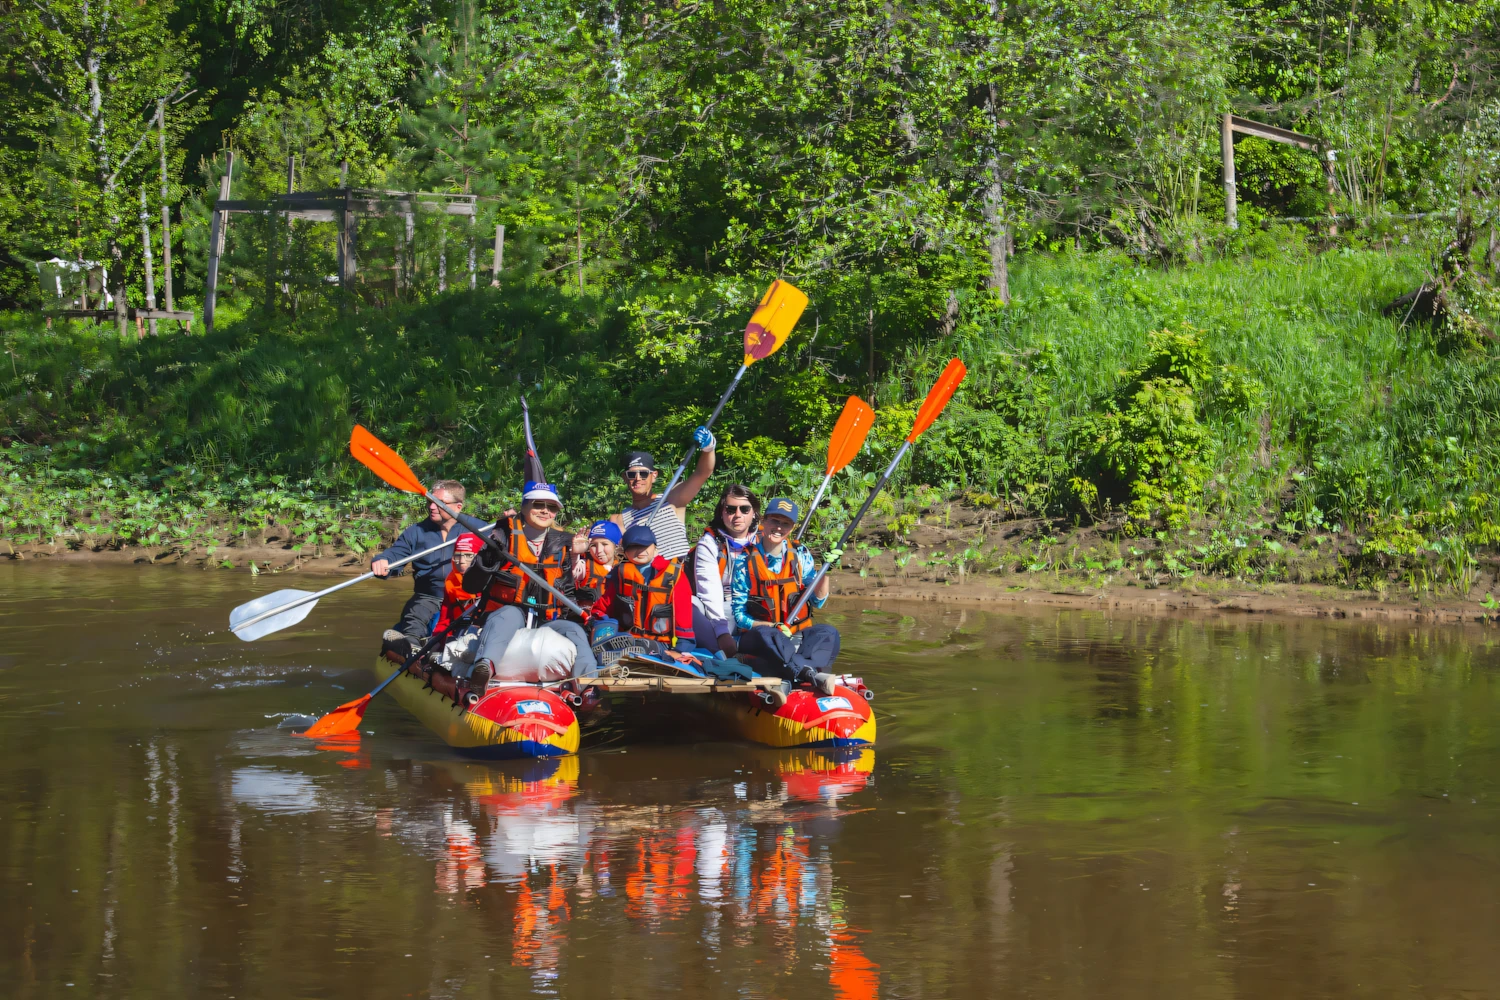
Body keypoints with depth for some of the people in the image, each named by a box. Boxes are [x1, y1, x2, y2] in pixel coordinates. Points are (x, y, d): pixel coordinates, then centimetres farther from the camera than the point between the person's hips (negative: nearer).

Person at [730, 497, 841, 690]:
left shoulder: (800, 555, 8)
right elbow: (738, 616, -3)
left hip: (798, 636, 3)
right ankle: (813, 675, -58)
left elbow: (817, 601, 5)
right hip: (757, 636, -3)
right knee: (767, 637, -38)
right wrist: (772, 627, -19)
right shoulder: (745, 562, -2)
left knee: (828, 633, -27)